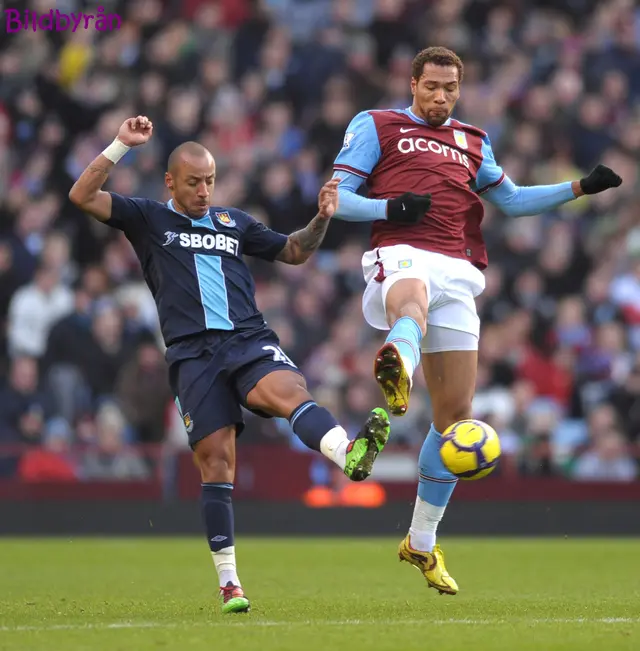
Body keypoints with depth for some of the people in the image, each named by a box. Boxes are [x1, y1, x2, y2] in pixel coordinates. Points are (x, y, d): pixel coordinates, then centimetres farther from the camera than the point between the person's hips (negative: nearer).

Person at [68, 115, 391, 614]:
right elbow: (82, 196, 4)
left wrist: (322, 218, 14)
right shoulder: (148, 219, 15)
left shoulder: (234, 223, 24)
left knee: (290, 391, -31)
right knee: (216, 461, -7)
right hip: (193, 353, -1)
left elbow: (294, 251, 32)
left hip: (250, 340, 2)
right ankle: (228, 582, -1)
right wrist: (122, 146, -4)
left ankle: (350, 456, -59)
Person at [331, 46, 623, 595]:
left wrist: (579, 188, 24)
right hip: (401, 254, -5)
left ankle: (422, 542, 15)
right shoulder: (376, 126, 14)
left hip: (457, 272, 5)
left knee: (456, 411, 1)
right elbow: (336, 198, 8)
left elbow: (512, 200, 36)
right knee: (413, 299, -44)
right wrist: (389, 208, -10)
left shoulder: (472, 142, 27)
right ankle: (396, 372, -82)